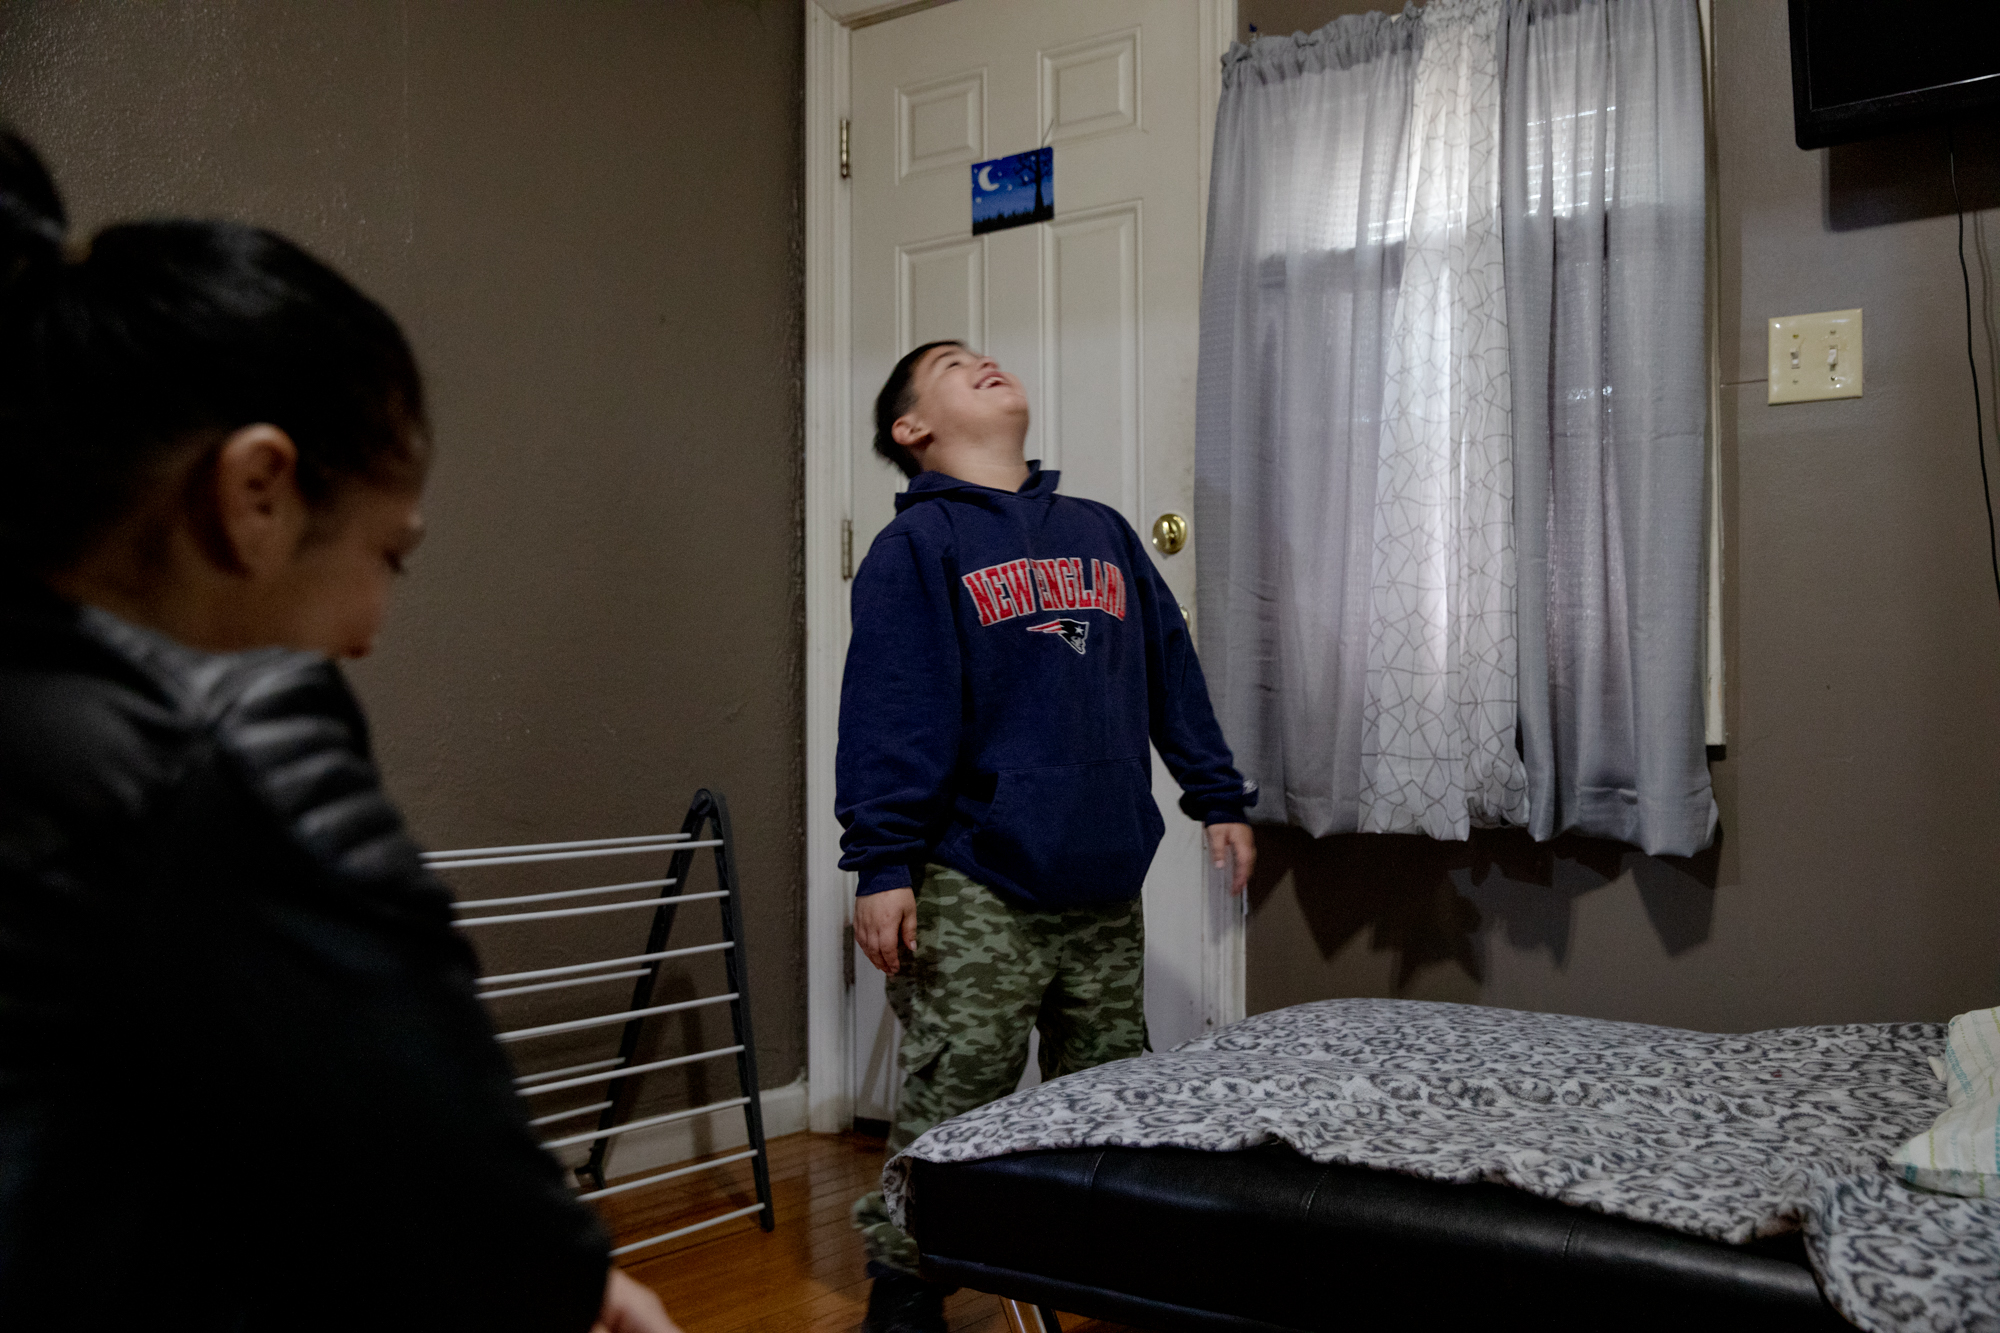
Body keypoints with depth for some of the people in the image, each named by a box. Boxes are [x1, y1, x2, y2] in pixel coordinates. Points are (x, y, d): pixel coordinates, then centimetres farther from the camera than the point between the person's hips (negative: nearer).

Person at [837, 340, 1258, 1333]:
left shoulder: (1101, 532, 16)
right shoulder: (916, 545, -1)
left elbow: (1170, 672, 19)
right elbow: (888, 712, -9)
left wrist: (1219, 798, 16)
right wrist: (882, 866, -15)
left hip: (1106, 889, 5)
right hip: (976, 893, -5)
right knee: (948, 1122, -1)